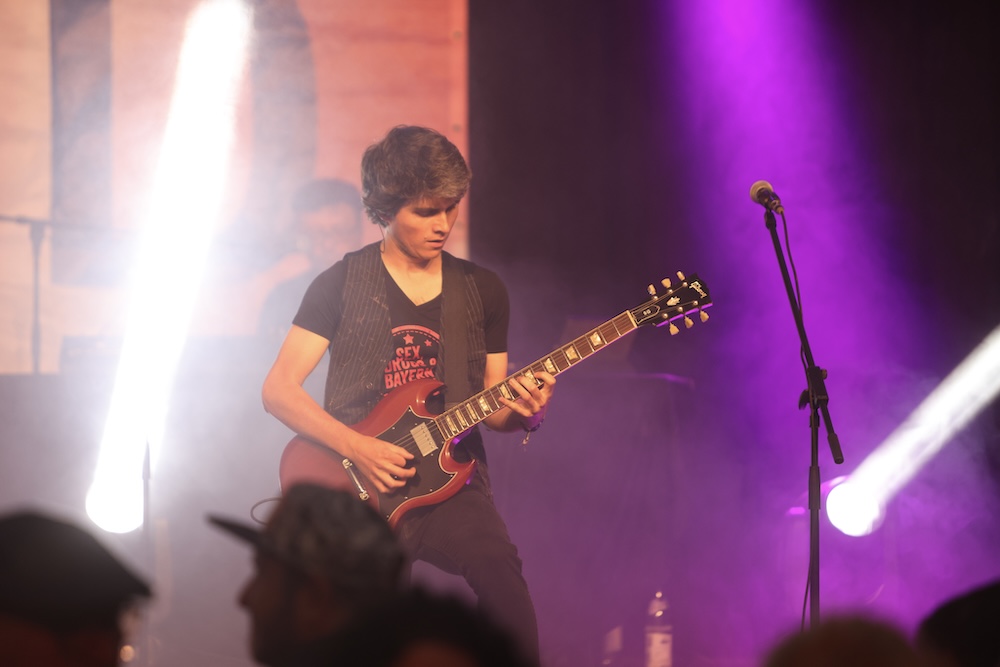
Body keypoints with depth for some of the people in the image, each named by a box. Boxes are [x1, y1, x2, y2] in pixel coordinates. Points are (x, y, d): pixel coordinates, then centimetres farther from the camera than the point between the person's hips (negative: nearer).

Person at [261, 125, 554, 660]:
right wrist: (357, 448, -11)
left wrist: (522, 412, -5)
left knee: (499, 573, -23)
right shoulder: (341, 284, 5)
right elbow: (278, 389, 1)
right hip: (358, 492, -2)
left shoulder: (483, 290, 14)